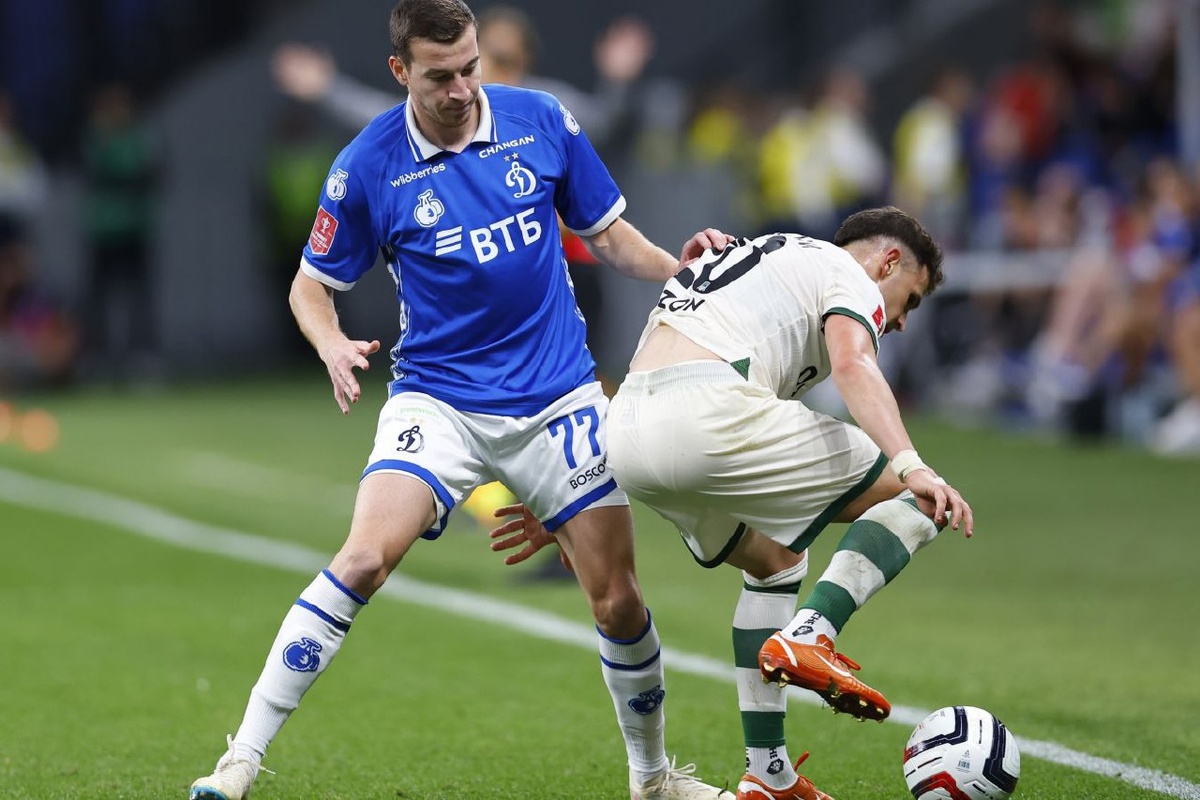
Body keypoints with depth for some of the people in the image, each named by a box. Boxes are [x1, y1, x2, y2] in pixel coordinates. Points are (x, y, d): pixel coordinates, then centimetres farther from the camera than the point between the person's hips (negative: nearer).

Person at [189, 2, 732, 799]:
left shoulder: (541, 121, -3)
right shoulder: (368, 167, -9)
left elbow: (607, 233, 10)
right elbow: (311, 286, 3)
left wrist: (677, 267, -9)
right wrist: (333, 347, -19)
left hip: (559, 397, 2)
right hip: (437, 397, -2)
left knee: (617, 599, 2)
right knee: (364, 557, -23)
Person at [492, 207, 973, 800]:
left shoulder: (767, 258, 38)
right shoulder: (849, 274, 12)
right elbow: (853, 367, -13)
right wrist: (912, 467, -26)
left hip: (628, 439, 9)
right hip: (710, 417, -9)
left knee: (774, 561, 31)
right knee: (919, 499, 2)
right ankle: (808, 637, -16)